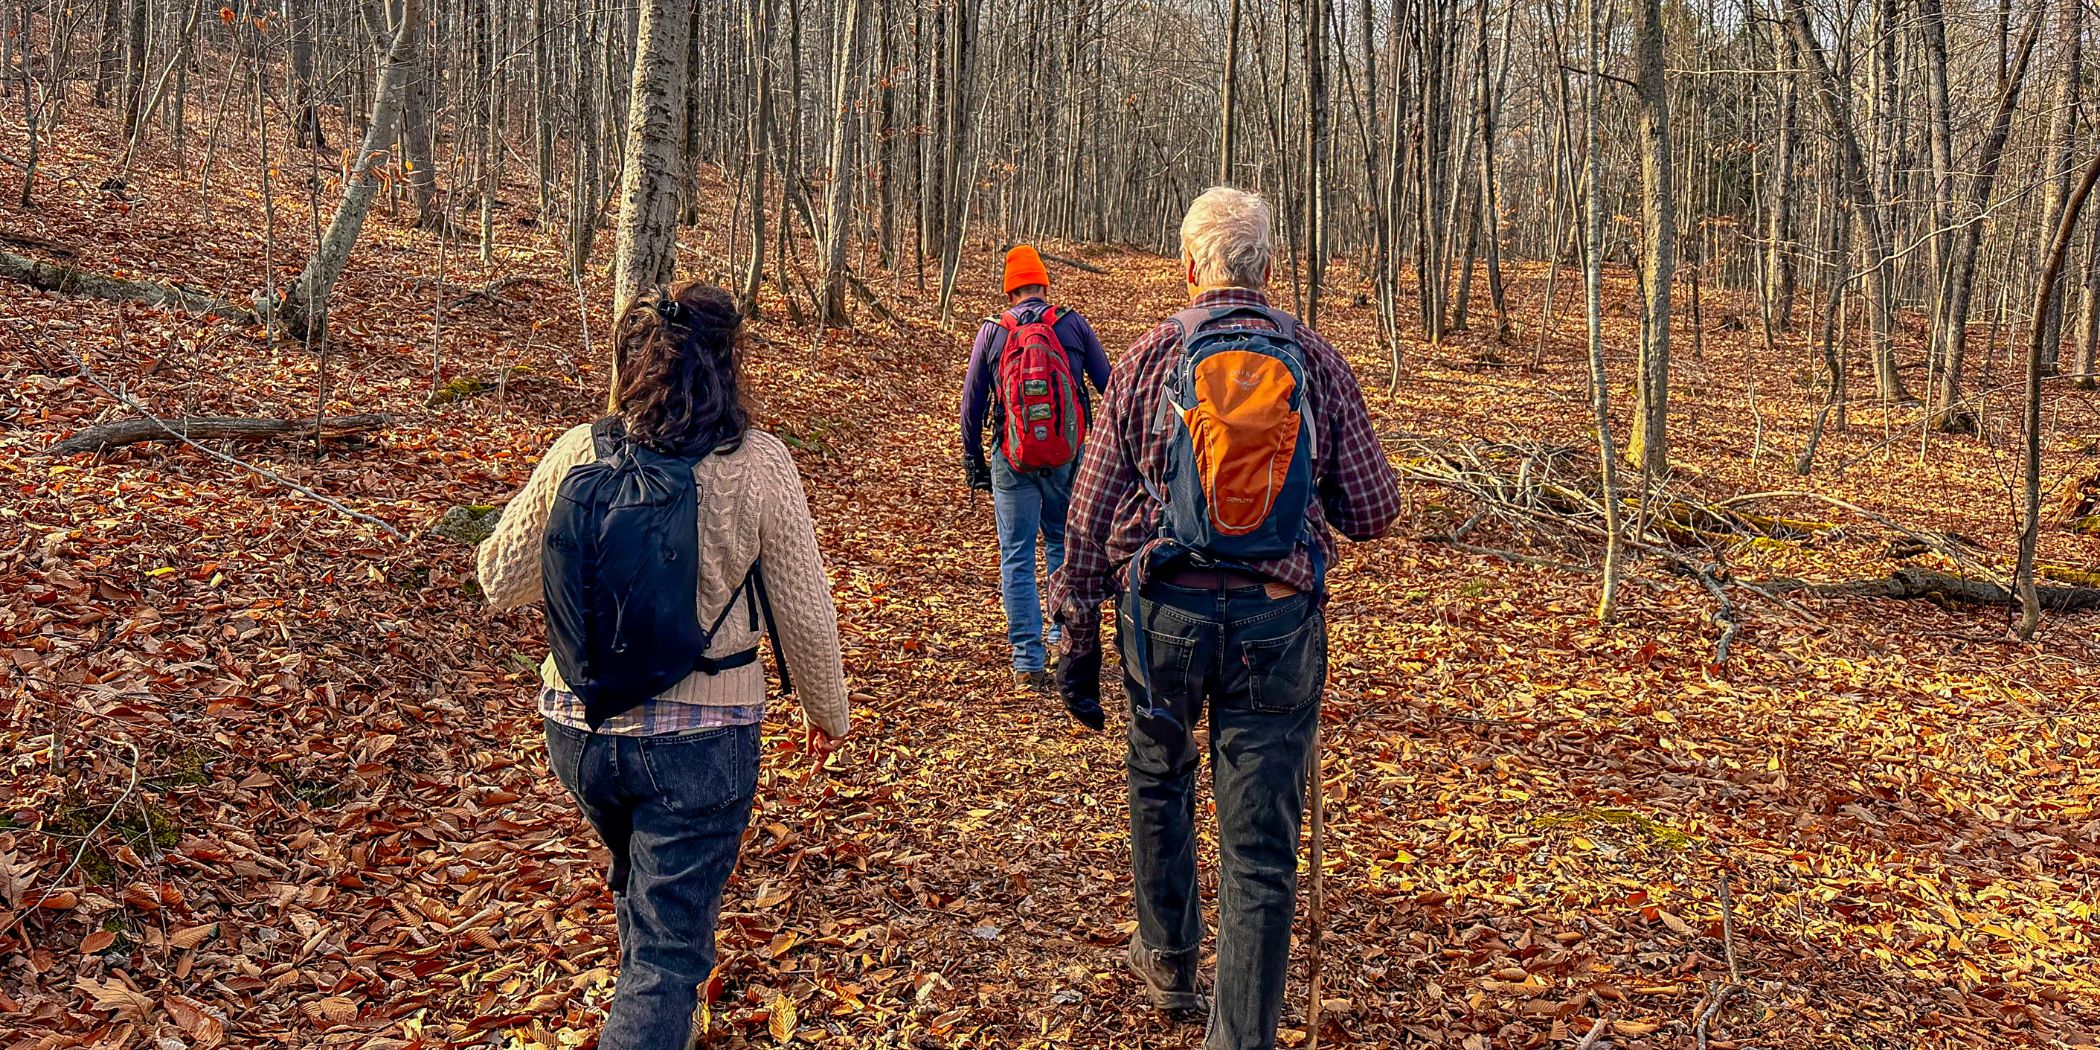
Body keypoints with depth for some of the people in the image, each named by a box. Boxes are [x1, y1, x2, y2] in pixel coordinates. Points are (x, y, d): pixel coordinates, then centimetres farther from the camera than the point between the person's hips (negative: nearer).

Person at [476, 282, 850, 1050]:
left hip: (578, 730, 5)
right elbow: (804, 614, -8)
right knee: (668, 951, 8)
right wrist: (828, 712, 9)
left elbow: (501, 581, 3)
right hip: (699, 740, -4)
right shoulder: (757, 464, -15)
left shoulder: (577, 453, -8)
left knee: (640, 887, 32)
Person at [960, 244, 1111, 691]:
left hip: (1012, 460, -1)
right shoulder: (1072, 324, 1)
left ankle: (1029, 661, 3)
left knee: (1017, 557, 5)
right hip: (1068, 456, 1)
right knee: (1063, 545, 20)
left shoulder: (992, 331, 2)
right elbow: (1107, 384, 4)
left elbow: (972, 401, 5)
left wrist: (972, 458, 16)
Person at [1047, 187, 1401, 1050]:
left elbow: (1090, 515, -1)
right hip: (1278, 623, 0)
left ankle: (1169, 964, 41)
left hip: (1166, 613, 1)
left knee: (1159, 783, 26)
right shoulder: (1318, 365, 1)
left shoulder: (1148, 361, -1)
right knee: (1262, 840, 6)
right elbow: (1373, 512, 3)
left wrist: (1077, 639, 7)